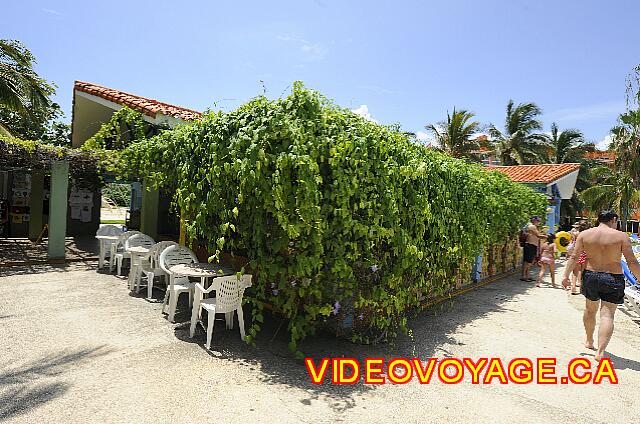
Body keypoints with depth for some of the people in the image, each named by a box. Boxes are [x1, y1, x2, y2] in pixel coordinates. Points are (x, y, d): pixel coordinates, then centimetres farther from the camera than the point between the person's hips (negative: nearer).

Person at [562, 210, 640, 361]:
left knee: (590, 310, 20)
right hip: (613, 279, -3)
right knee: (607, 315, -3)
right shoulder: (621, 236, -6)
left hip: (590, 276, 3)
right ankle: (600, 352, -11)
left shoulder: (584, 234, 0)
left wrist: (566, 275, 1)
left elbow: (574, 256, -2)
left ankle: (589, 342, 37)